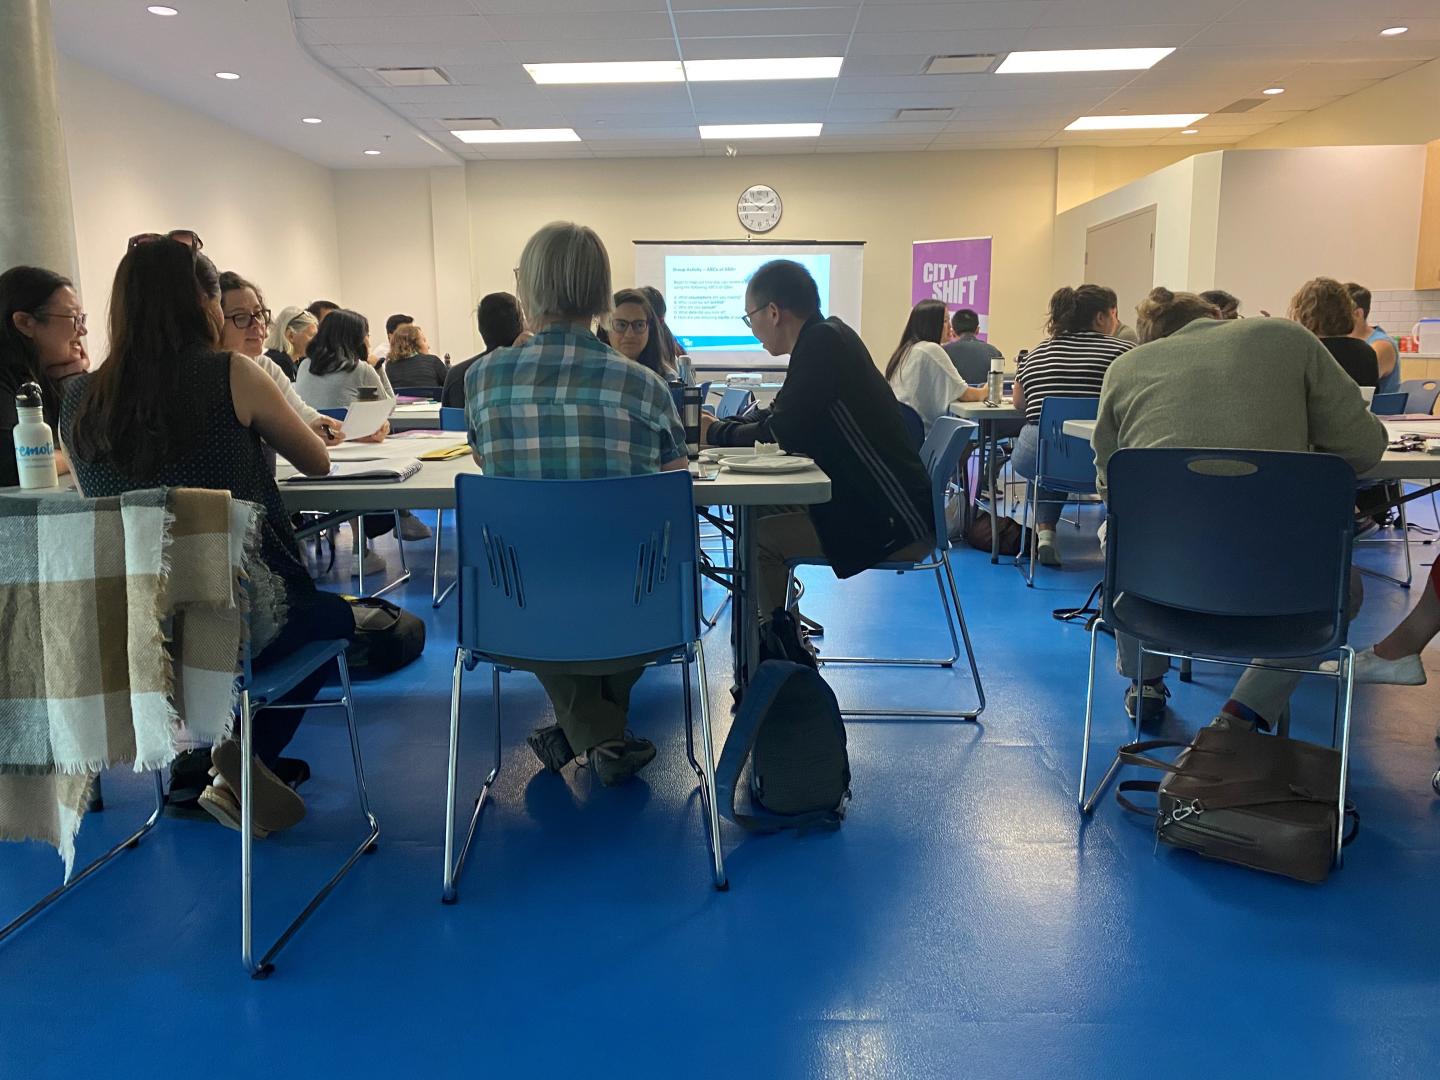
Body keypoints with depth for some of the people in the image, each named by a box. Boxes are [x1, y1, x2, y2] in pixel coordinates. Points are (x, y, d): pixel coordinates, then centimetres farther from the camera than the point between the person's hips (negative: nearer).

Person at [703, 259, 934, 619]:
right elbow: (778, 416, 22)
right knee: (758, 512, 13)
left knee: (756, 537, -12)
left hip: (897, 523, -10)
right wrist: (721, 426, 10)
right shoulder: (828, 337, 12)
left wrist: (716, 433, -2)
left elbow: (783, 435, -17)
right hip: (868, 502, 10)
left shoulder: (823, 341, -15)